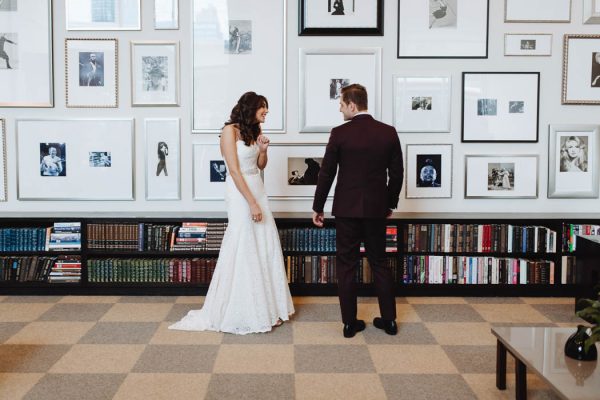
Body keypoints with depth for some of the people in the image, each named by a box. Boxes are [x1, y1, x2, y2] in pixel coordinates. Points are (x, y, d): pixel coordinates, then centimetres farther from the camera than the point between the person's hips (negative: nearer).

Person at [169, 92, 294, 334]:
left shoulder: (254, 131, 14)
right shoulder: (230, 130, -9)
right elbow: (234, 171, -16)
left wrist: (263, 150, 0)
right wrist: (252, 203, -19)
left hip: (257, 190, 8)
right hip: (240, 194, -8)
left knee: (267, 248, 7)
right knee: (244, 251, -2)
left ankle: (266, 307, 18)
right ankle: (245, 313, 9)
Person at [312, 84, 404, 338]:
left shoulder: (339, 133, -9)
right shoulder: (388, 133, 0)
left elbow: (326, 173, -6)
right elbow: (397, 173, 5)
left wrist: (317, 207, 4)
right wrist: (390, 204, 18)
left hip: (347, 209, -3)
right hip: (377, 208, 3)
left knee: (346, 265, 6)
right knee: (379, 263, 14)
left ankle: (350, 322, 11)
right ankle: (389, 320, 19)